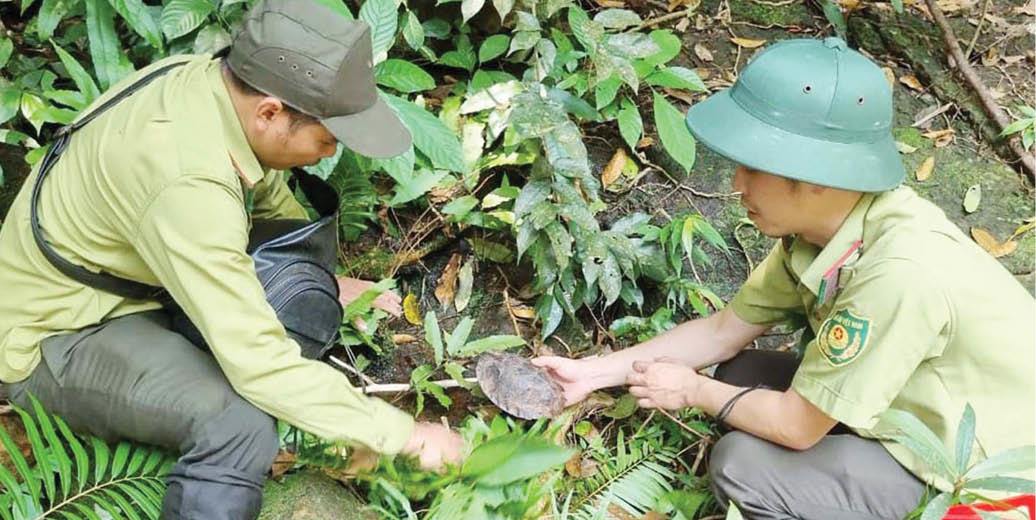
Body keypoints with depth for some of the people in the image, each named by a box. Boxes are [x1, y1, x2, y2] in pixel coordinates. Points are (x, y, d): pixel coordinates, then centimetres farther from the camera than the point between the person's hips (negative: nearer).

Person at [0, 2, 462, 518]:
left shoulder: (211, 77, -11)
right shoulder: (185, 184, -37)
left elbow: (270, 194, 11)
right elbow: (260, 363, -37)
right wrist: (403, 434, -30)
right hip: (52, 339, -9)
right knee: (241, 425, -31)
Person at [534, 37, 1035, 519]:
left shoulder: (899, 273, -35)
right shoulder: (822, 223, -10)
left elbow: (796, 426, -23)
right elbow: (724, 331, 3)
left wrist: (693, 390, -6)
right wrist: (592, 372, 0)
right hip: (930, 408, 8)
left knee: (742, 464, -17)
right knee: (743, 374, 3)